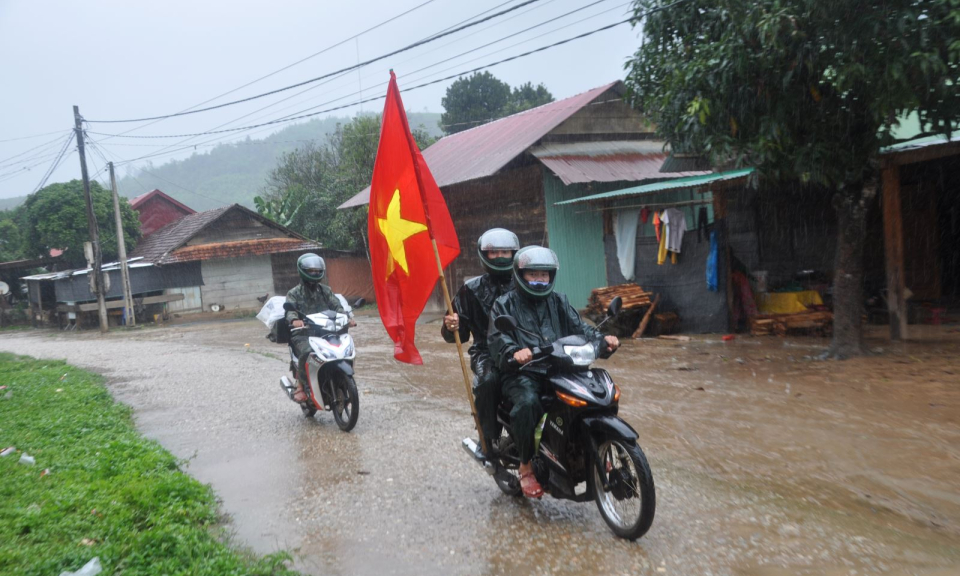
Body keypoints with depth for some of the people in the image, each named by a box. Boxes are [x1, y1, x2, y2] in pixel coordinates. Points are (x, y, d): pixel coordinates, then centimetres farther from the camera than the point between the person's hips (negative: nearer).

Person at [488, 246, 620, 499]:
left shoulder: (558, 302, 20)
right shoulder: (505, 304, 6)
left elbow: (579, 327, 10)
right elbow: (497, 338, -9)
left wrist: (602, 338, -11)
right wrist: (514, 352, -31)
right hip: (523, 373, -4)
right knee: (528, 403, -35)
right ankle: (526, 466, -15)